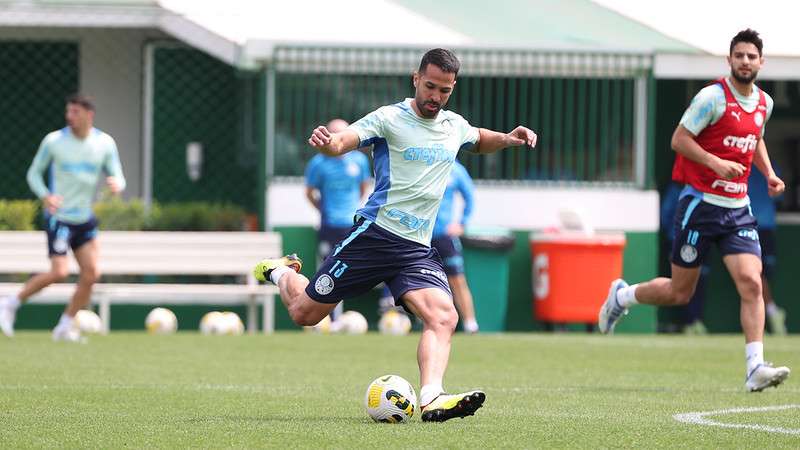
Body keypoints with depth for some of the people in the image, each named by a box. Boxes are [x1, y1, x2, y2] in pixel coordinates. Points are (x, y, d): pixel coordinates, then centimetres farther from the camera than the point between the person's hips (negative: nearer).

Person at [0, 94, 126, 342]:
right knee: (59, 272, -16)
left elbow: (118, 177, 3)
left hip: (85, 219, 4)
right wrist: (45, 196, -19)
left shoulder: (105, 143, 0)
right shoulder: (53, 141, -8)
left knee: (91, 273, -5)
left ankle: (65, 326, 7)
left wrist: (116, 184, -23)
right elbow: (33, 173, 0)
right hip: (59, 217, -4)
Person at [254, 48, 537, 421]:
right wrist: (328, 143, -47)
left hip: (418, 249, 4)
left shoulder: (454, 126, 12)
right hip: (375, 234, -4)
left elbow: (478, 140, 36)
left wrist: (507, 138, 15)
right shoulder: (390, 119, -8)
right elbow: (345, 139, -23)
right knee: (305, 313, 6)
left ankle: (432, 398, -36)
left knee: (444, 317, -23)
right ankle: (281, 272, 39)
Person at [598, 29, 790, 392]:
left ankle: (755, 368, -17)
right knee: (679, 292, 4)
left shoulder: (764, 103, 10)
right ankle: (622, 295, 33)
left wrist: (769, 174, 13)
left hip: (738, 208, 5)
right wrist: (716, 163, -25)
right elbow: (679, 139, -13)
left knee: (751, 283, -13)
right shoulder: (713, 97, -12)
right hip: (701, 202, -5)